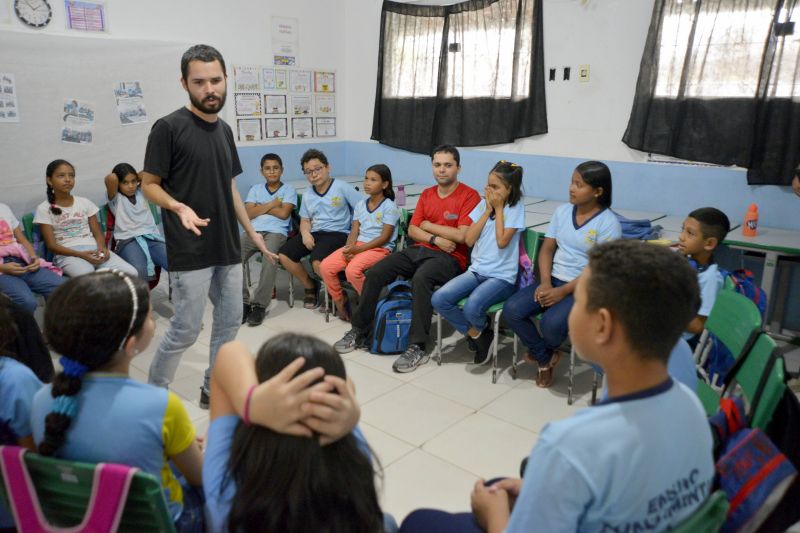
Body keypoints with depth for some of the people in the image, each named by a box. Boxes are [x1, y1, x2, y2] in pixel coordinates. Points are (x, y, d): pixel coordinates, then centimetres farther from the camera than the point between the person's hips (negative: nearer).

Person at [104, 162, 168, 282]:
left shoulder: (142, 192, 24)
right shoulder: (115, 198, 11)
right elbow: (111, 178, -9)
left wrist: (139, 178, 21)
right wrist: (118, 175, 12)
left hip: (152, 238, 4)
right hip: (128, 241, -3)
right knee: (139, 271, -38)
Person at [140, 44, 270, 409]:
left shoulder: (224, 130, 11)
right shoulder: (169, 127, -9)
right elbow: (149, 184, -7)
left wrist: (252, 232, 16)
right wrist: (178, 207, -26)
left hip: (228, 247, 7)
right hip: (190, 252, -7)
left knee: (229, 322, 13)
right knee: (185, 331, -2)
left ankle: (213, 389, 30)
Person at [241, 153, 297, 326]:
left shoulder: (288, 189, 12)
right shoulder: (255, 189, 21)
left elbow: (284, 213, -4)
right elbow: (248, 213, 6)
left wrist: (261, 207, 4)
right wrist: (273, 204, 2)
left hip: (276, 232, -3)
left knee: (270, 258, -36)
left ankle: (259, 304, -27)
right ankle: (243, 301, -16)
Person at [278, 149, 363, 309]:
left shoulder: (342, 187, -4)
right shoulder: (307, 196, 15)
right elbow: (305, 220, 19)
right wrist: (305, 233, -5)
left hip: (337, 233, -7)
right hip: (314, 233, 7)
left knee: (318, 261, -33)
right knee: (284, 255, -10)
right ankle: (310, 286, 11)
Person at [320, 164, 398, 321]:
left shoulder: (389, 206, -7)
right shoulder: (360, 204, 13)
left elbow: (384, 237, -13)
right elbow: (354, 231, 9)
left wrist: (358, 250, -18)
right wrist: (349, 248, -13)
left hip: (380, 248, -6)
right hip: (358, 245, 6)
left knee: (352, 270, -33)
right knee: (325, 267, -13)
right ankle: (340, 302, 5)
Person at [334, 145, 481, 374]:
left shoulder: (469, 196, -5)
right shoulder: (426, 194, 16)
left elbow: (462, 235, -15)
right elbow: (412, 230, 10)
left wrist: (429, 226, -3)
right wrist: (435, 239, -9)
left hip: (449, 257, -6)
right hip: (419, 250, 6)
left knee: (420, 278, -38)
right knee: (375, 273, -12)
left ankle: (417, 347, -30)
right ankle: (359, 330, 3)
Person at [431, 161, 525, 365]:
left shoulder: (516, 208, -5)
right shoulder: (483, 204, 9)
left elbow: (502, 241, -17)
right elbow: (469, 239, 0)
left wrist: (498, 208, -10)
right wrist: (488, 210, -4)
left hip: (502, 276, -5)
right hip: (477, 270, 6)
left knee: (472, 307, -32)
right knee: (439, 299, -17)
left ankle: (479, 330, 7)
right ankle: (478, 335, 2)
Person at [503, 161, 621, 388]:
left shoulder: (608, 223, -10)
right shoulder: (562, 211, 6)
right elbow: (547, 249, 6)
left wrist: (563, 291, -19)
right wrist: (545, 282, -11)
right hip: (553, 280, 5)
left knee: (552, 324, -31)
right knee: (511, 310, -17)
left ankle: (543, 351, 9)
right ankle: (545, 358, 6)